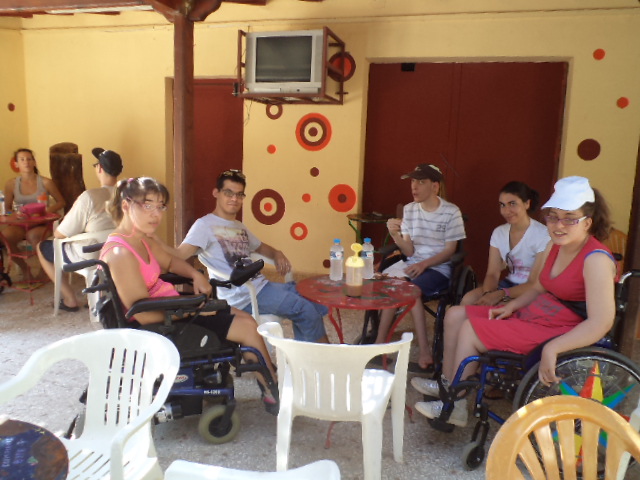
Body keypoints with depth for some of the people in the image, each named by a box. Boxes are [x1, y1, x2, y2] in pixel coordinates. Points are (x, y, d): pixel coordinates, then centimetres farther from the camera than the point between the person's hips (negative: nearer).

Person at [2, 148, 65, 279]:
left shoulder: (45, 182, -1)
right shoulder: (11, 184, 5)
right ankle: (23, 267, -5)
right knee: (5, 234, -31)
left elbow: (61, 202, 8)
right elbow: (7, 208, 13)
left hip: (41, 224, -2)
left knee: (33, 235, -37)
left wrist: (47, 210, -10)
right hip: (20, 225, 3)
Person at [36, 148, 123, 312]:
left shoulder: (90, 196, -26)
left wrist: (56, 231, 7)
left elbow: (60, 234, -18)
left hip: (88, 258, -5)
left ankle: (70, 300, 20)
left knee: (42, 247, 19)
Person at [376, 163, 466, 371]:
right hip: (412, 263, 4)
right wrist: (395, 235, -20)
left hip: (438, 268, -4)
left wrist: (424, 264, -21)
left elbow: (449, 251, -7)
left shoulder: (451, 212, -7)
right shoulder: (409, 209, 5)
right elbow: (409, 252, 0)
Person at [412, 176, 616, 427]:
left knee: (470, 330, -14)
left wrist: (552, 348, -36)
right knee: (455, 315, 8)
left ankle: (454, 407, 2)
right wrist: (511, 306, 0)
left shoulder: (596, 260, -22)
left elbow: (601, 322, -30)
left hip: (561, 333, -10)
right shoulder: (555, 247, 5)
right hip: (533, 314, 10)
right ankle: (448, 383, 19)